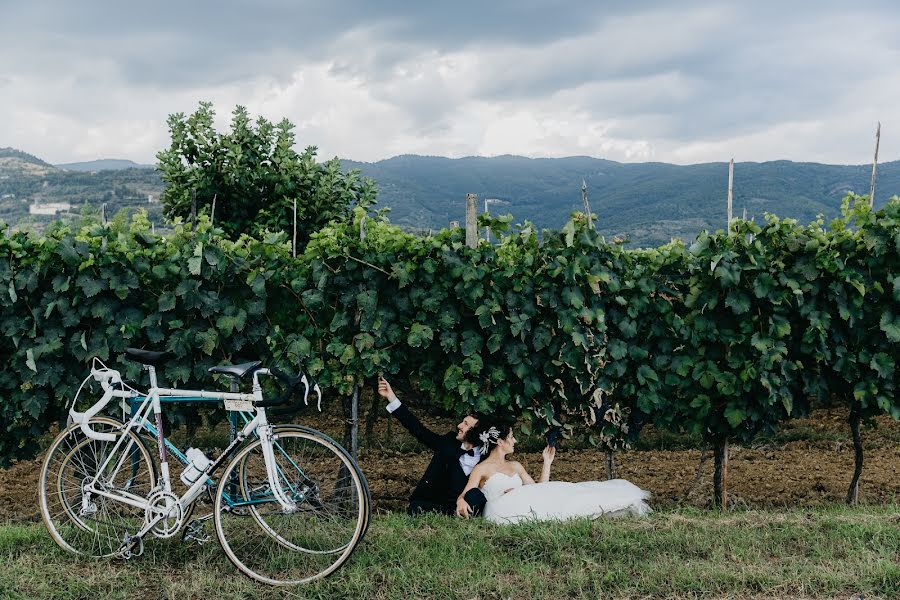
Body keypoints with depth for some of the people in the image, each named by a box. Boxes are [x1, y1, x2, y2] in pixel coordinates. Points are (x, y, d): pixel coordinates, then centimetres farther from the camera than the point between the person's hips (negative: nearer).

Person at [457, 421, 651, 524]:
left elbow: (538, 489, 23)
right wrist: (462, 504, -24)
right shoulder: (482, 469, 9)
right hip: (503, 509, -7)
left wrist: (547, 463, 21)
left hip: (526, 505, 7)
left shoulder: (515, 466, 28)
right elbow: (463, 496, -1)